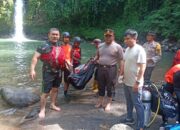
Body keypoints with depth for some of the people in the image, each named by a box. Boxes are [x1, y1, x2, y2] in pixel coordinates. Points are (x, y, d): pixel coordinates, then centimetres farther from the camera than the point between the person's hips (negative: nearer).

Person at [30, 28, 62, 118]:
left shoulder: (59, 46, 3)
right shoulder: (44, 46, -17)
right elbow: (35, 57, -22)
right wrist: (32, 70, -31)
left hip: (58, 71, 7)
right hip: (48, 72, -6)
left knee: (55, 89, 18)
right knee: (46, 92, -4)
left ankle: (52, 104, 37)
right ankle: (42, 110, 11)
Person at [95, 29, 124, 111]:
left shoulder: (117, 47, -6)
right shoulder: (100, 46, 9)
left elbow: (120, 60, -7)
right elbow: (97, 56, 19)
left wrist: (121, 70, -13)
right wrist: (95, 59, -2)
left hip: (111, 69, -4)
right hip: (101, 68, 4)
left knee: (109, 87, 5)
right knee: (101, 86, 13)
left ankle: (108, 103, 20)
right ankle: (100, 101, 29)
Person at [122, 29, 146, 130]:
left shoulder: (139, 50, -18)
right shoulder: (127, 49, 7)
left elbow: (142, 68, -20)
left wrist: (137, 82, -22)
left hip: (134, 83, -8)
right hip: (126, 82, 8)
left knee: (137, 104, 0)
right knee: (129, 102, 21)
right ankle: (129, 119, 37)